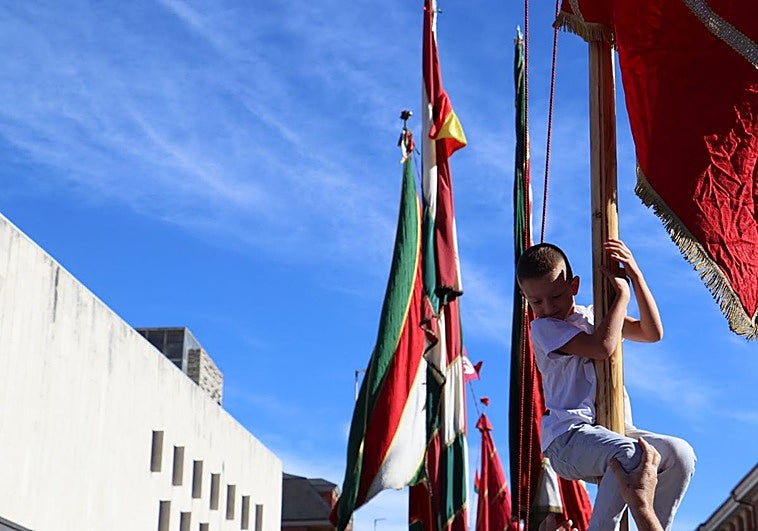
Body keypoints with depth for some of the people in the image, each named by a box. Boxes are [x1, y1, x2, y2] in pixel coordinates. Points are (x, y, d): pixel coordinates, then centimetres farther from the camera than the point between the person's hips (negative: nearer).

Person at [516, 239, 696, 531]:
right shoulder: (542, 327, 0)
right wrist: (621, 294, -6)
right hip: (569, 437, -6)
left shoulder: (596, 315, 21)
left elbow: (652, 332, 7)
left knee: (679, 453, -19)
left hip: (616, 430, 6)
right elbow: (602, 346, -15)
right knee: (630, 455, -37)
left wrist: (635, 276, 0)